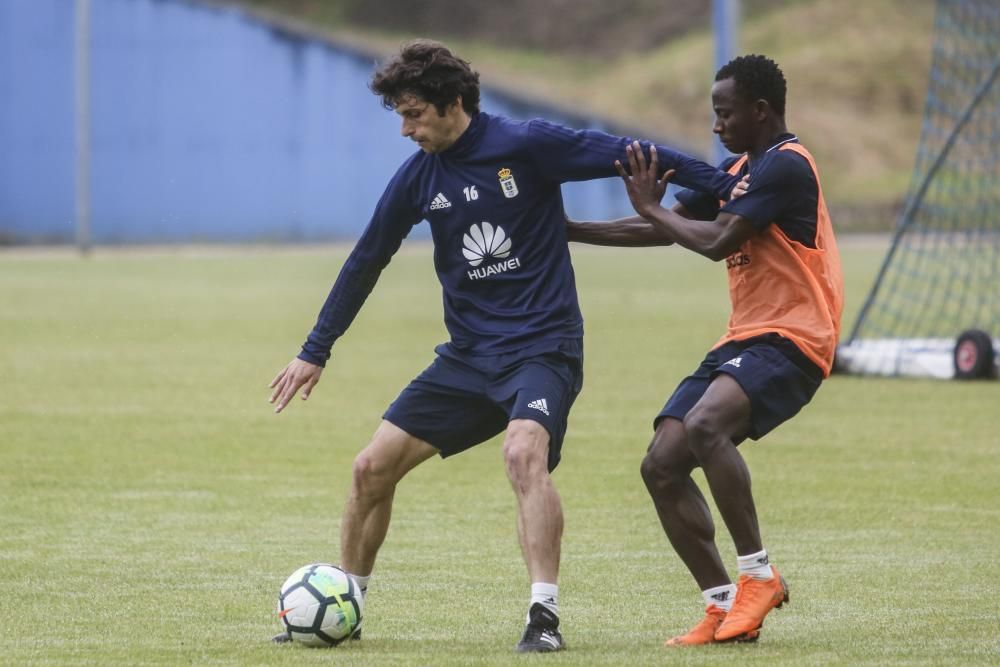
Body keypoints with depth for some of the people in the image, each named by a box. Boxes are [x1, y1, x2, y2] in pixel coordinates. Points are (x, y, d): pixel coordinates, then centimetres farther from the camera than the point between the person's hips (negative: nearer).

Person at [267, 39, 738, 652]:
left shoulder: (526, 144, -11)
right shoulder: (418, 177, 4)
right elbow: (366, 263, 15)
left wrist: (725, 186, -12)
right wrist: (315, 352, 17)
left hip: (542, 348, -6)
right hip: (467, 358, 6)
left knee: (524, 452, -33)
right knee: (372, 468, 1)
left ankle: (545, 616, -31)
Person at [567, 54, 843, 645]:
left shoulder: (786, 166, -11)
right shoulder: (739, 169, 19)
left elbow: (718, 241, -21)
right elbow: (666, 232, 24)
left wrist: (651, 207, -6)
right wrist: (567, 230, 19)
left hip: (789, 339, -10)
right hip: (742, 340, 10)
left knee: (705, 424, -34)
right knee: (662, 465, -4)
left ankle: (759, 575, -23)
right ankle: (724, 606, 0)